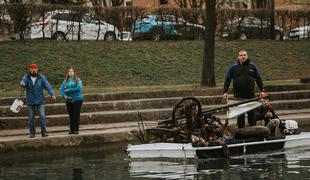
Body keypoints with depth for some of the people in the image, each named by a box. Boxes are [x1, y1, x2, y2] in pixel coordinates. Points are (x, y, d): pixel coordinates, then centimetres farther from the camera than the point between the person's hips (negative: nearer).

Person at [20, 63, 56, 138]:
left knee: (42, 116, -8)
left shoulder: (41, 78, -4)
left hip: (40, 101, -1)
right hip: (30, 102, 1)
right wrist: (23, 84, -51)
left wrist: (52, 94, -27)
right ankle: (32, 132, 16)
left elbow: (48, 86, -11)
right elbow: (23, 81, -24)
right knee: (31, 118, 6)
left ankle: (43, 132, -3)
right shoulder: (27, 77, -4)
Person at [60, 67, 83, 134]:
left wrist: (68, 90, -13)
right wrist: (65, 96, -15)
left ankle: (76, 129, -3)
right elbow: (61, 90, 4)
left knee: (76, 115, -7)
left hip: (77, 99, -3)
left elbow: (78, 88, -16)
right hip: (69, 100, 3)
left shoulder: (78, 80, 0)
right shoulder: (65, 81, 10)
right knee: (71, 115, 3)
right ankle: (71, 129, 8)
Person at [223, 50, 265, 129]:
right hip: (238, 95, 0)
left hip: (251, 95, 0)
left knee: (251, 114, 3)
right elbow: (227, 80, 7)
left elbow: (258, 78, 11)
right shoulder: (233, 67, 3)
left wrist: (262, 90, 6)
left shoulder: (252, 66, 6)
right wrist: (225, 92, 0)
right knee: (240, 115, 4)